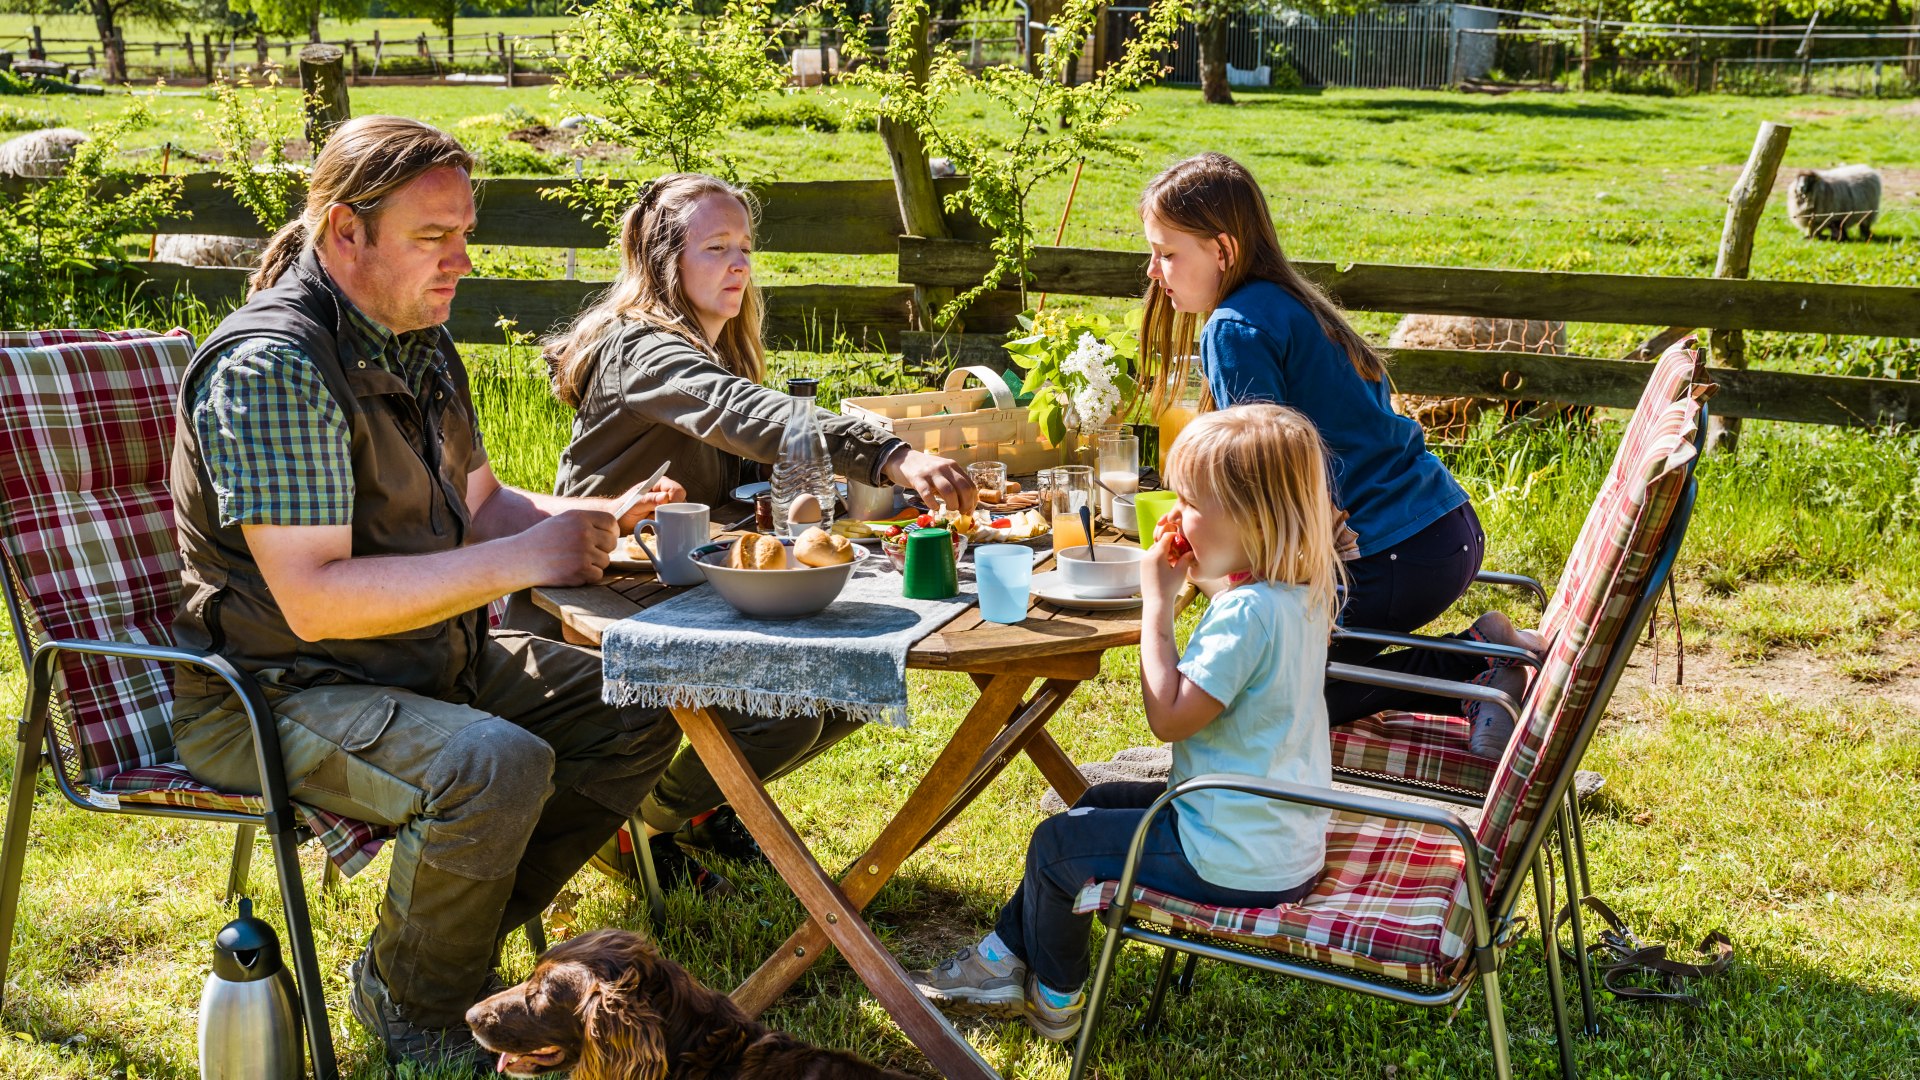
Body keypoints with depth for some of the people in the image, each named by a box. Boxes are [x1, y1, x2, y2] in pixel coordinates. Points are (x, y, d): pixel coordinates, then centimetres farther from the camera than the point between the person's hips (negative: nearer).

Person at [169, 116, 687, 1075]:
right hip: (272, 696, -9)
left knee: (637, 713, 2)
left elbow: (476, 503, 17)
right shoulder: (272, 369, -23)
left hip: (430, 660, 10)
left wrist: (598, 519, -3)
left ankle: (441, 947, 9)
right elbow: (314, 600, -29)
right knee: (497, 766, -34)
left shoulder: (418, 339, 8)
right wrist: (521, 559, -26)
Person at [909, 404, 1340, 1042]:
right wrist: (1183, 587, 4)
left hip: (1237, 862, -10)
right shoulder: (1297, 594, 3)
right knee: (1098, 804, 25)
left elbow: (1169, 717, -26)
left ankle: (1055, 999, 27)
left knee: (1057, 846, 4)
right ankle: (1007, 958, 31)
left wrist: (1158, 603, -19)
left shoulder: (1247, 612, -28)